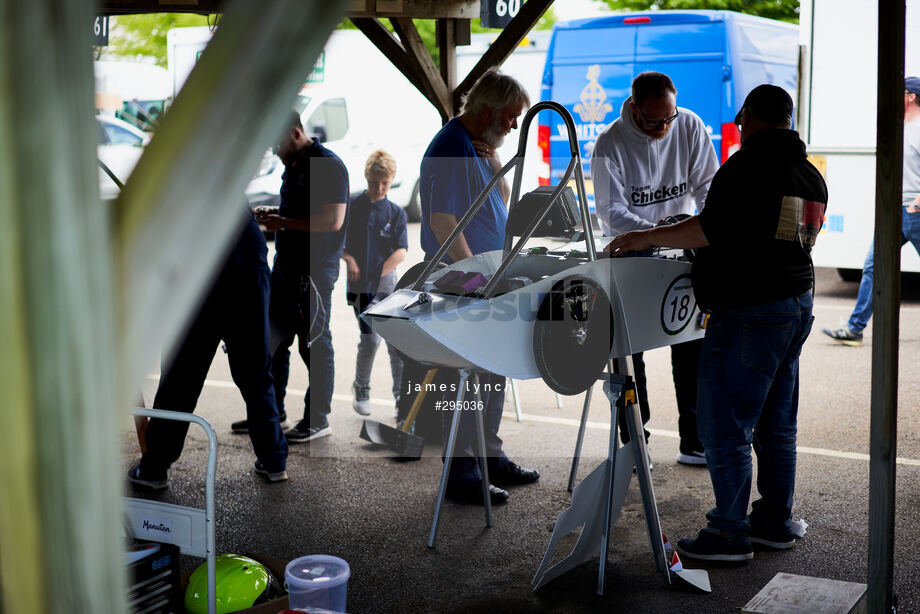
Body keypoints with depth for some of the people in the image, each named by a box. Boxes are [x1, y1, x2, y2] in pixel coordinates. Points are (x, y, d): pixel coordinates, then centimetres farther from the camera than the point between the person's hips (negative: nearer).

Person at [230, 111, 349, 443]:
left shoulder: (327, 165, -15)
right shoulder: (293, 164, 16)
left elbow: (333, 220, -23)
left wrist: (284, 223, -18)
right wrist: (274, 214, 9)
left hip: (314, 274, -10)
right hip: (285, 267, 10)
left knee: (314, 345, -1)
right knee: (274, 340, 13)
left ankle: (317, 419, 9)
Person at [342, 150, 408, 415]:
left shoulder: (396, 212, 6)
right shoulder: (351, 207, 2)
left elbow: (401, 252, -2)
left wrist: (378, 273, -13)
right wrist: (348, 259, -11)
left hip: (388, 282, 2)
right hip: (361, 284, -2)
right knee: (370, 339, -10)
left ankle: (402, 396, 9)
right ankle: (361, 391, 12)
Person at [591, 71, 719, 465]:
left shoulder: (690, 127, -7)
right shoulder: (610, 144, -16)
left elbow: (707, 184, -2)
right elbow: (610, 210, -18)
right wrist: (653, 229, -33)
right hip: (630, 255, -3)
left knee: (692, 346, 4)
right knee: (628, 350, 0)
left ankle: (694, 442, 15)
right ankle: (634, 442, 13)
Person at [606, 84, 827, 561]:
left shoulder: (749, 164, -14)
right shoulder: (811, 175, 13)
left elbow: (714, 228, -24)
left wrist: (648, 238, -17)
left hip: (749, 313, -9)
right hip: (798, 302, 10)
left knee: (724, 427, -1)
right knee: (776, 423, 16)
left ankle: (730, 533, 6)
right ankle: (775, 522, 25)